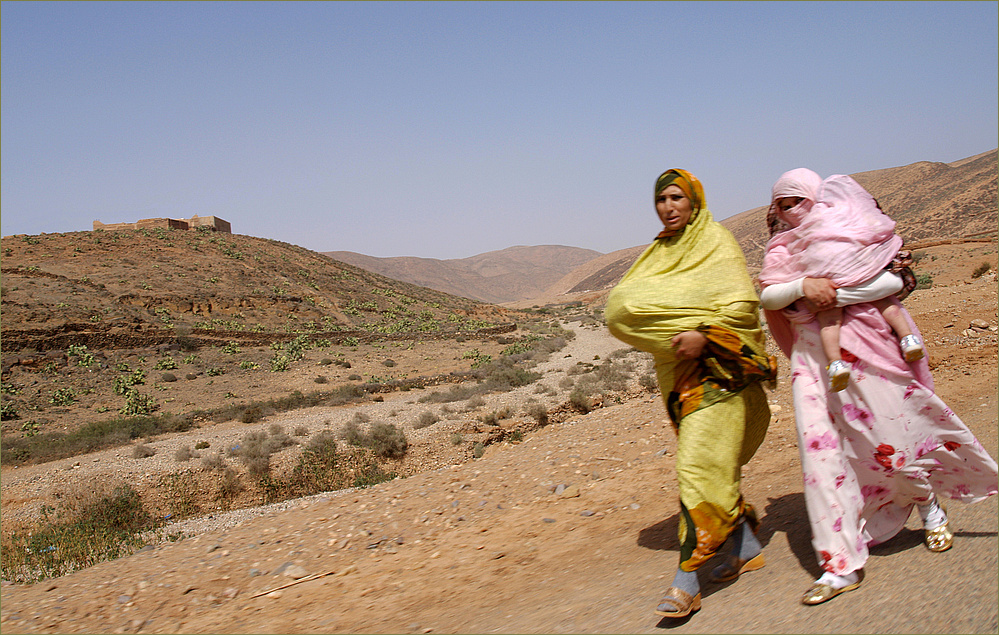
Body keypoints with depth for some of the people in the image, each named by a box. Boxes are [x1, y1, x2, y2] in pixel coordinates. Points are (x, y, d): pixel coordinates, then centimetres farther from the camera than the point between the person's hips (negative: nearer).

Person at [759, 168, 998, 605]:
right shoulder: (781, 247, 13)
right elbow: (767, 296, -2)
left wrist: (838, 294, -19)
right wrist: (803, 287, -20)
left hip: (867, 346, -2)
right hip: (814, 354, 3)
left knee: (889, 435, -1)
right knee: (820, 446, -6)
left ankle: (929, 505, 35)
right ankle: (841, 565, 0)